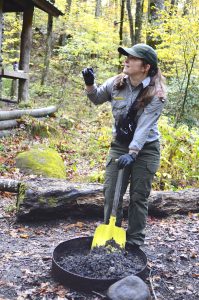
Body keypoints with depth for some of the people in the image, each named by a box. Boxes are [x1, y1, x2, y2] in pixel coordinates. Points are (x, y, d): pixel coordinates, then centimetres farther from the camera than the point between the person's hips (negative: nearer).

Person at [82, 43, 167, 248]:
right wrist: (90, 85, -6)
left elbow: (144, 125, -24)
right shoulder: (116, 83, -4)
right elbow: (97, 99, 14)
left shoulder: (155, 93, -16)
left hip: (146, 149, -4)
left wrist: (132, 153, -32)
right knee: (110, 192, 3)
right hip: (119, 145, 4)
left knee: (138, 197, 3)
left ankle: (134, 242, 18)